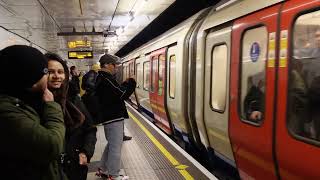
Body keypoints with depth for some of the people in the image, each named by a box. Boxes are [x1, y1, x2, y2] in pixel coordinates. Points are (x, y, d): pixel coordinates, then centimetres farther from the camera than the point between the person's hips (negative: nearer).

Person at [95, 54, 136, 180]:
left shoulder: (101, 78, 13)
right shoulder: (106, 79, -19)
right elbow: (122, 94, -22)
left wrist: (126, 84, 4)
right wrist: (131, 83, -8)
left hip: (108, 116, 10)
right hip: (114, 118, -10)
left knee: (111, 145, 22)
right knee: (116, 147, -1)